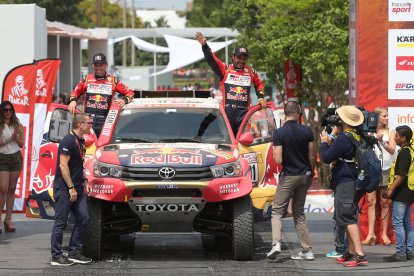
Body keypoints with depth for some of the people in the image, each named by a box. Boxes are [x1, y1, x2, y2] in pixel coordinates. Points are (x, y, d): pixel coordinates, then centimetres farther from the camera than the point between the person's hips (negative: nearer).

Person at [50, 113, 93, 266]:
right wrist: (71, 188, -21)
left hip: (77, 188, 9)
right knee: (61, 223, -4)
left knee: (82, 219, 7)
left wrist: (84, 181, 14)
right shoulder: (68, 140, -15)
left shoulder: (81, 141, 15)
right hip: (64, 189, -9)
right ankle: (56, 257, 1)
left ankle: (74, 253, 15)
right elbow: (63, 165, -19)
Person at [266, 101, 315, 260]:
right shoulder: (307, 131, -3)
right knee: (299, 213, 13)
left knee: (277, 211, 4)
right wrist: (311, 174, 14)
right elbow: (311, 157, 0)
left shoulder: (279, 133, -12)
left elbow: (278, 160, -17)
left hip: (288, 176, -4)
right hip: (304, 175, 4)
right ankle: (307, 250, 9)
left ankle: (276, 243, -18)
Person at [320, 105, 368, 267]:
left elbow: (326, 158, -15)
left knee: (348, 218, -11)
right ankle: (351, 253, 21)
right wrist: (331, 142, 21)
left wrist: (324, 143, 0)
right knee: (350, 218, 16)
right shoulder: (357, 137, 10)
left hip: (344, 183, -10)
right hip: (354, 182, 10)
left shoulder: (343, 139, -19)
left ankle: (360, 255, -18)